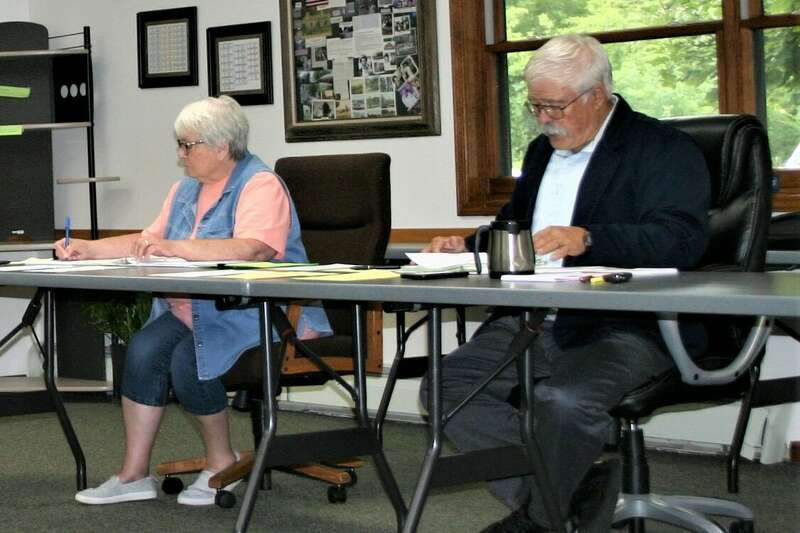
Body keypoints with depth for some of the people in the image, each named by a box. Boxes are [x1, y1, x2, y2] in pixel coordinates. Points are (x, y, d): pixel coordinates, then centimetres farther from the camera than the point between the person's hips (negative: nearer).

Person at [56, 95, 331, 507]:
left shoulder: (260, 186, -10)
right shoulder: (186, 189, 19)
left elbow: (253, 249, -27)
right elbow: (150, 242, 23)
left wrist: (176, 247, -31)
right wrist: (88, 249, 10)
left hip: (256, 314, -8)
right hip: (192, 312, 8)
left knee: (188, 359, -29)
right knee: (144, 348, -19)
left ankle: (222, 463, -5)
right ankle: (134, 475, -14)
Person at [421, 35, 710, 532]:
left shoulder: (665, 150, -3)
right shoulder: (542, 150, 22)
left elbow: (683, 239, -18)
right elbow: (513, 226, 36)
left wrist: (587, 239, -29)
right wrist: (468, 244, 15)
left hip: (626, 325, -7)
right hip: (532, 323, 8)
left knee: (564, 400, -35)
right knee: (446, 385, -14)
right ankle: (577, 491, -8)